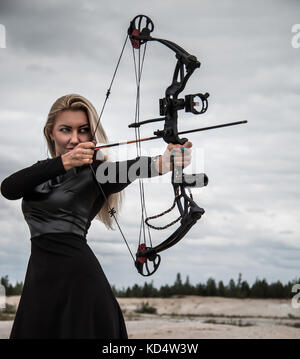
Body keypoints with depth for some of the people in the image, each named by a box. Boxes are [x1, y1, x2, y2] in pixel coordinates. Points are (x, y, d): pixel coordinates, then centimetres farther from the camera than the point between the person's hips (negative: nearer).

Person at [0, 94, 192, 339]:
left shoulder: (94, 172, -4)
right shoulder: (42, 171, 12)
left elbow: (125, 171, -26)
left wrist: (161, 163, -50)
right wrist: (63, 162, -25)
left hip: (77, 278, -5)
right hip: (39, 278, 6)